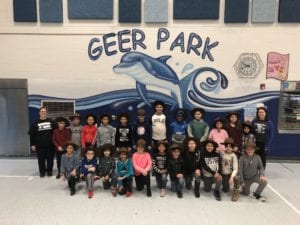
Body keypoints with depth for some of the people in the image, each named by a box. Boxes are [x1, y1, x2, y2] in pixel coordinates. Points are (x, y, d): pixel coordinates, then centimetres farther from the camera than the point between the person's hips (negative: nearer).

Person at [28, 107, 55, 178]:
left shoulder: (51, 122, 3)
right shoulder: (36, 123, 3)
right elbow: (31, 134, 4)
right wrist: (32, 144, 0)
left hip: (50, 145, 0)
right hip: (40, 146, 0)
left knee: (50, 159, 6)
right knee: (41, 160, 5)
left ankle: (49, 171, 19)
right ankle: (42, 172, 19)